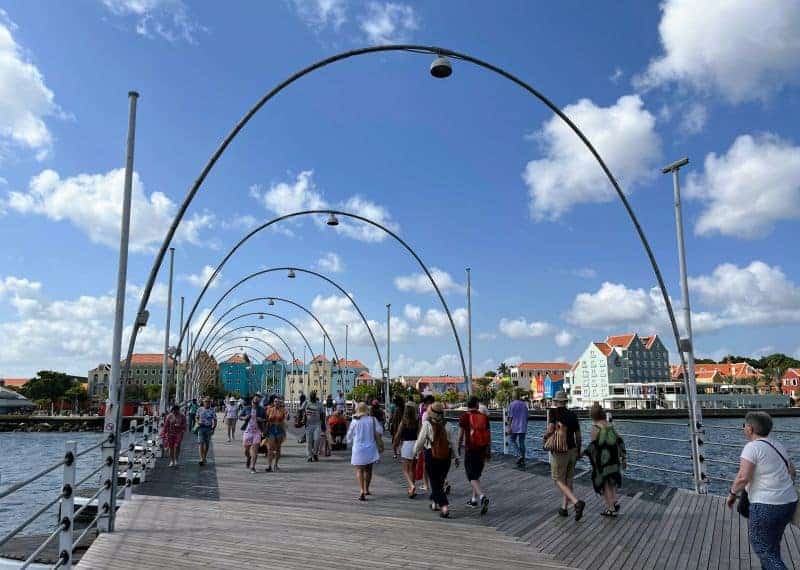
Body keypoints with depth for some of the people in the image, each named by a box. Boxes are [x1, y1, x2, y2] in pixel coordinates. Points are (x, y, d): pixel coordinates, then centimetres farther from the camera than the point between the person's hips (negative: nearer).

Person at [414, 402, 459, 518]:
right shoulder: (446, 426, -3)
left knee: (435, 483, 2)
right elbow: (452, 442, 2)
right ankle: (435, 502, 34)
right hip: (446, 457, 4)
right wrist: (456, 457, 11)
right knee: (440, 481, 21)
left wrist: (415, 451, 10)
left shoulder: (427, 425, -13)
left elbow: (420, 441, -8)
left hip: (431, 457, -4)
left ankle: (444, 506, -11)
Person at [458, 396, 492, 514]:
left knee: (472, 477, -3)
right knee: (476, 475, 20)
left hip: (470, 451, -4)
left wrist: (458, 448, 6)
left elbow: (460, 435, -6)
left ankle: (482, 496, -26)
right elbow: (489, 435, 6)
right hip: (482, 451, 5)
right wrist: (489, 451, 14)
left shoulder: (464, 417, -6)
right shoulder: (484, 417, 4)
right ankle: (474, 499, 28)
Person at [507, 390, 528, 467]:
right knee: (522, 443, 7)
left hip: (515, 427, -4)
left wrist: (509, 428, -9)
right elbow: (526, 417, 13)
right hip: (523, 427, 4)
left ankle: (519, 455, -11)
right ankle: (522, 461, 7)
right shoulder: (524, 404, 9)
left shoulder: (512, 404, -6)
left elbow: (510, 417, -10)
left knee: (513, 440, 10)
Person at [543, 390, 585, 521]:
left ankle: (577, 502, -16)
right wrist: (578, 451, 20)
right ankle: (564, 508, 22)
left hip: (559, 452, -5)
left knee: (559, 480, 3)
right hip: (572, 450, 5)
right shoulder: (572, 414, 5)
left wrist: (545, 436, 1)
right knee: (568, 480, 16)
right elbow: (578, 435, 7)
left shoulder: (554, 412, -10)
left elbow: (550, 429, -21)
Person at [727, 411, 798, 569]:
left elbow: (743, 478, -21)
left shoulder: (752, 447, -15)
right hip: (789, 502, 8)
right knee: (772, 544, 23)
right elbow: (792, 472, 20)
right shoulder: (778, 445, 10)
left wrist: (732, 494, -6)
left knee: (762, 548, 5)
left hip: (766, 506, -8)